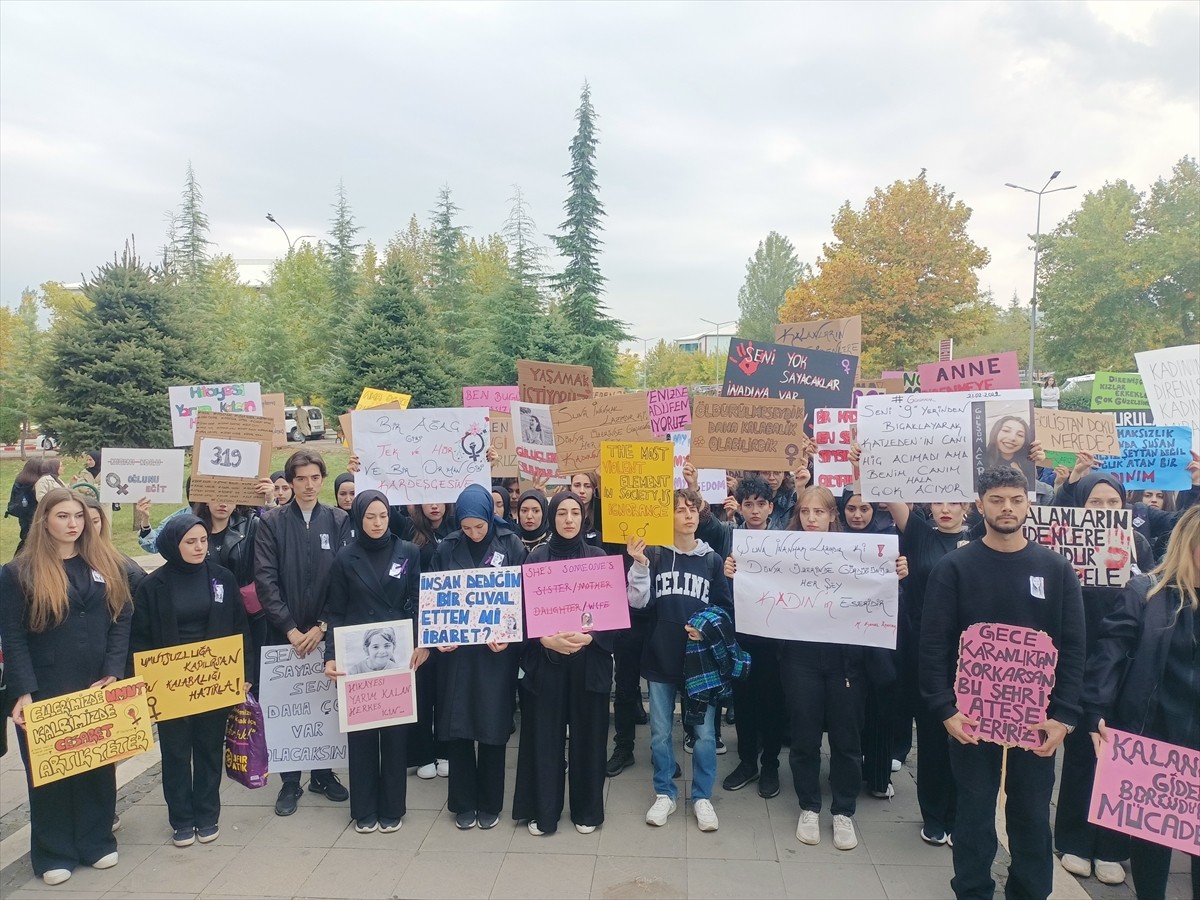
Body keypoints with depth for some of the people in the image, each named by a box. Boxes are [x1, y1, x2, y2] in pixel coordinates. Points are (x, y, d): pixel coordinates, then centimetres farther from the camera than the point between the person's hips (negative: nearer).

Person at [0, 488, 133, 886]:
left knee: (98, 766, 13)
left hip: (98, 688, 3)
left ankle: (97, 841, 29)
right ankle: (53, 853, 24)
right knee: (50, 771, 8)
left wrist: (113, 672, -8)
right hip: (46, 693, -3)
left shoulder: (107, 565, 4)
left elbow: (122, 620, 2)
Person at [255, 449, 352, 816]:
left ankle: (322, 773, 26)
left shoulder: (338, 521, 1)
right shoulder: (272, 522, -1)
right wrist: (290, 628, -11)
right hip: (285, 632, 0)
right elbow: (265, 579, -5)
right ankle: (290, 781, 21)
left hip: (326, 631, 1)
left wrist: (322, 626, -9)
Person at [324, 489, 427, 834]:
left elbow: (418, 602, 1)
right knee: (360, 730, 7)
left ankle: (392, 808, 20)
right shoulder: (345, 558, 2)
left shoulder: (408, 552, 1)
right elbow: (335, 612, 2)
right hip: (357, 657, 0)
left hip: (398, 655, 0)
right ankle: (364, 809, 20)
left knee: (396, 729, 6)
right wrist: (331, 655, -8)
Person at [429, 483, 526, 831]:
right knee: (456, 727, 6)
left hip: (497, 650, -1)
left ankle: (489, 803, 23)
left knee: (492, 727, 7)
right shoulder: (446, 549, 1)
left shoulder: (511, 545, -3)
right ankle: (463, 803, 23)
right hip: (456, 650, 2)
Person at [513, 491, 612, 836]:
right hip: (545, 658, 0)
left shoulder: (598, 557, 3)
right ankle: (542, 811, 19)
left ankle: (587, 810, 24)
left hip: (590, 659, 1)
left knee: (588, 734, 7)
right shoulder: (537, 558, 1)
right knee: (544, 734, 4)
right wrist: (546, 640, -17)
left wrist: (590, 637, -16)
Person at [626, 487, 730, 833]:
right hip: (661, 656, 0)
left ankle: (702, 797, 21)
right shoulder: (654, 555, 0)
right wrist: (638, 564, -17)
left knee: (705, 733, 4)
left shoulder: (712, 559, 3)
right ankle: (664, 794, 26)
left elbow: (726, 608, 7)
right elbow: (638, 602, -6)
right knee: (660, 732, 9)